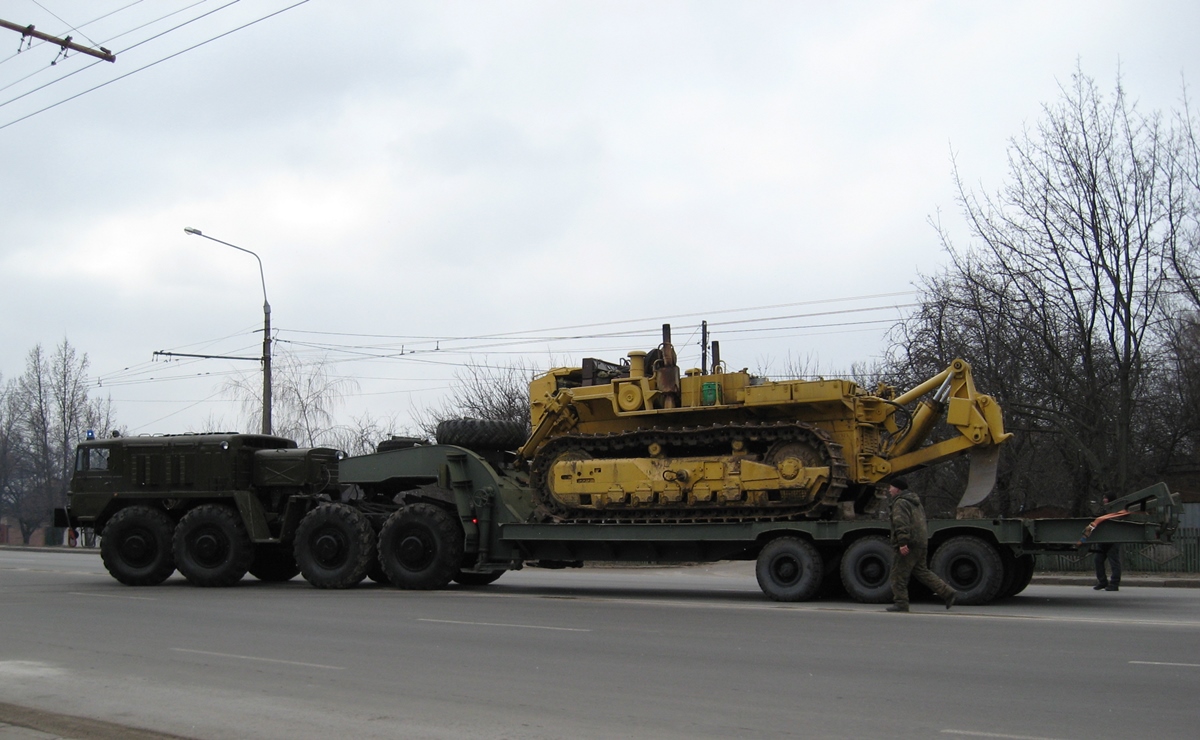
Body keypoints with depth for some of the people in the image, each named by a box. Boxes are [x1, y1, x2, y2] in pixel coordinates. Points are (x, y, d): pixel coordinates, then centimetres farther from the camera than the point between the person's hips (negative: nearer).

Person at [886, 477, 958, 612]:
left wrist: (902, 542, -30)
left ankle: (900, 602, -1)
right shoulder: (915, 502, 22)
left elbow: (901, 524, -23)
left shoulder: (900, 503, -11)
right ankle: (948, 593, 10)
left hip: (907, 545, -10)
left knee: (899, 574, -3)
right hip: (921, 542, 10)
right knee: (921, 571, 14)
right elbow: (921, 523, 29)